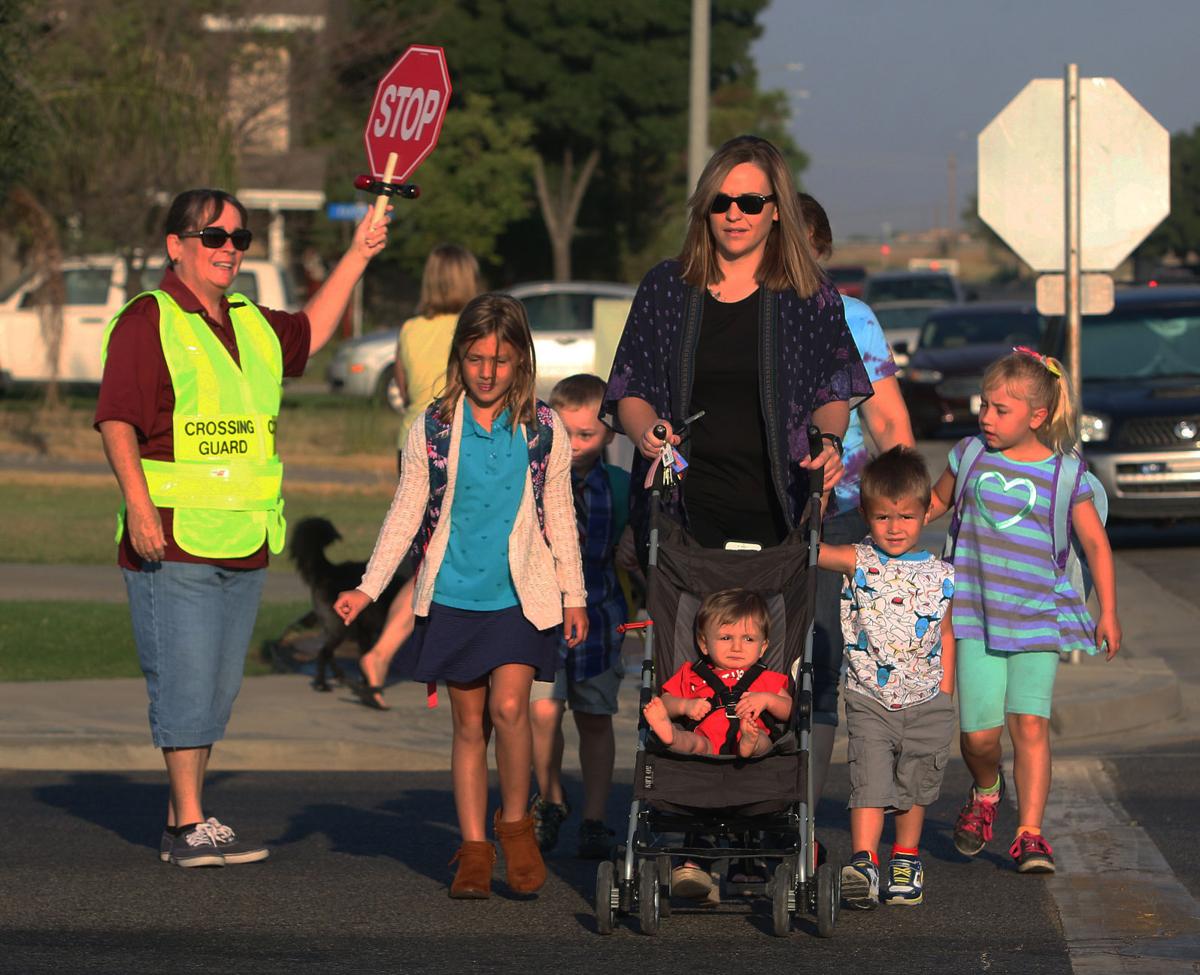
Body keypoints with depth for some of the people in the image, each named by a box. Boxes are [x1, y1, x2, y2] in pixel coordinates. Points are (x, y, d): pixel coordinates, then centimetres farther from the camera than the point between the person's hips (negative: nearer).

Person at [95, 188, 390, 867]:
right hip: (172, 542, -8)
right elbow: (118, 422, -13)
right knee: (186, 683, -8)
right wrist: (140, 506, -23)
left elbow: (310, 332, 37)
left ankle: (184, 823, 17)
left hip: (244, 548, 8)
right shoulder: (148, 321, -7)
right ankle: (190, 827, -5)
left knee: (217, 690, 9)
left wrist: (358, 256, 30)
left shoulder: (251, 324, 17)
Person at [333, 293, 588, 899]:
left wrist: (574, 595, 12)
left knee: (508, 707, -17)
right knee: (469, 724, 4)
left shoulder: (544, 431, 1)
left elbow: (560, 519, 9)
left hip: (522, 596, -1)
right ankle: (474, 850, 11)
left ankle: (515, 821, 4)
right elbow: (405, 514, 4)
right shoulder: (433, 429, 1)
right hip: (453, 597, 1)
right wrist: (368, 588, -1)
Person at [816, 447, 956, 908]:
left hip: (926, 702, 2)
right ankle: (863, 862, -21)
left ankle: (906, 860, 27)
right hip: (870, 701, -2)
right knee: (870, 778, -14)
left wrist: (945, 696, 8)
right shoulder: (858, 562, -4)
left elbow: (945, 637, 11)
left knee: (915, 783, 11)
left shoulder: (940, 576, 2)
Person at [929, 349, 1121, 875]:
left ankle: (1029, 833, -4)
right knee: (979, 733, -5)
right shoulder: (969, 456, 5)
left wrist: (1108, 613, 4)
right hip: (975, 615, 2)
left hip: (1038, 618, -2)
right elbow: (937, 500, 24)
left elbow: (1095, 543, 6)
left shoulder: (1064, 474, -2)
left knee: (1030, 722, -12)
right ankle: (985, 794, 28)